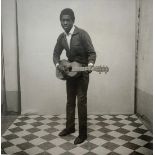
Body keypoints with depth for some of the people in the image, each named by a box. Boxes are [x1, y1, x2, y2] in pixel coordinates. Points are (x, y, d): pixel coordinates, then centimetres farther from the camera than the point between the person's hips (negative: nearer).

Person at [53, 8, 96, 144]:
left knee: (81, 102, -4)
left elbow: (92, 52, -13)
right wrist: (58, 64, -7)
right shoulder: (61, 37, 4)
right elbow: (56, 53, 13)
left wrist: (90, 65, -32)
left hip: (82, 73, -6)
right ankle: (70, 127, 31)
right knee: (70, 101, 14)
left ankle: (83, 133, 8)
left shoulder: (82, 34, -14)